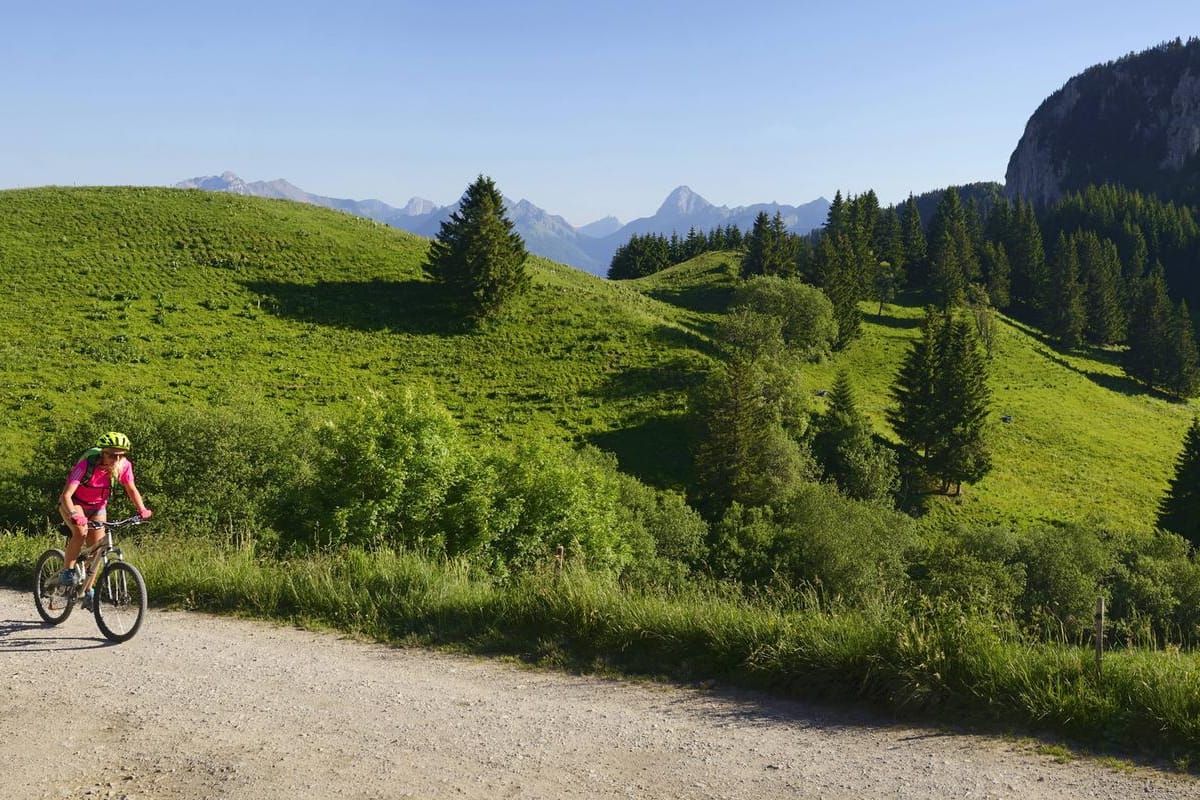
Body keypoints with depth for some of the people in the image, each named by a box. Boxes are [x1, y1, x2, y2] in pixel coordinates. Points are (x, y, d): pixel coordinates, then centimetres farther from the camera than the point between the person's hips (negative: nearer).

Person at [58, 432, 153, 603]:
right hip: (73, 503, -4)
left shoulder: (124, 466, -23)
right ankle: (67, 571, -15)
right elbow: (66, 495, -39)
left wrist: (142, 509, -23)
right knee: (81, 531, -32)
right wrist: (74, 515, -56)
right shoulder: (87, 465, -35)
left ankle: (88, 590, 17)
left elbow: (132, 490, -6)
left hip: (97, 507, 4)